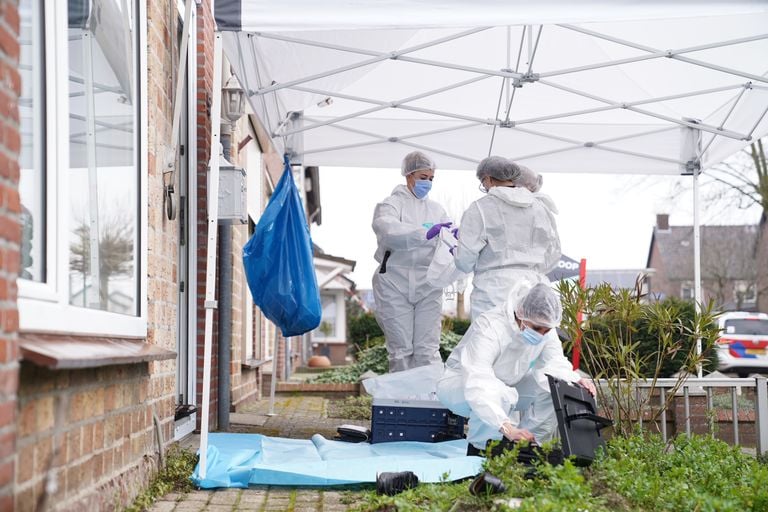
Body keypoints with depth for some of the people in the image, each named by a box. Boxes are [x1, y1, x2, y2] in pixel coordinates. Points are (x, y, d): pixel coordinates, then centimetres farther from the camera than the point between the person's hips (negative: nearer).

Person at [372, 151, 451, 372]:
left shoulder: (436, 209, 17)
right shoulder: (391, 204, 2)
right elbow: (387, 230, -20)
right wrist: (427, 232, -31)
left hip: (427, 285, 3)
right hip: (395, 283, -3)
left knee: (428, 351, -2)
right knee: (401, 350, 1)